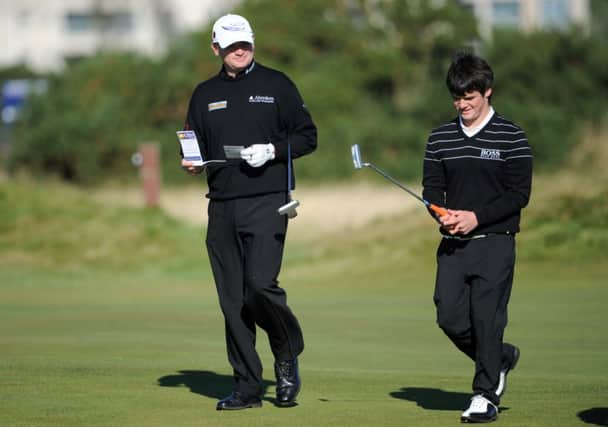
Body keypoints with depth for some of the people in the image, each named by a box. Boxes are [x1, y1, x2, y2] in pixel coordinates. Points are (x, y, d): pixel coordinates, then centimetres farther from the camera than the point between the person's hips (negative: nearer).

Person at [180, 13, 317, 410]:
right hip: (221, 206, 4)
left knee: (260, 282, -20)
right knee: (233, 299, 3)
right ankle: (247, 386, 8)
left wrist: (273, 150, -12)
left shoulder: (276, 85, 5)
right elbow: (195, 145, 22)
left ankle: (288, 355, 6)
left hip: (266, 202, -4)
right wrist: (191, 162, -1)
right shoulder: (205, 94, 16)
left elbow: (307, 136, 4)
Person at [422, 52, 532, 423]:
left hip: (494, 243, -4)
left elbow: (519, 194, -6)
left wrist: (476, 217, -15)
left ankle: (486, 395, 2)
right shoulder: (440, 138, 11)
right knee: (450, 318, 0)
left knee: (486, 318, -7)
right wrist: (444, 214, -11)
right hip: (452, 244, 5)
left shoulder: (511, 138, -3)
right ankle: (501, 357, 25)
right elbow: (431, 187, 11)